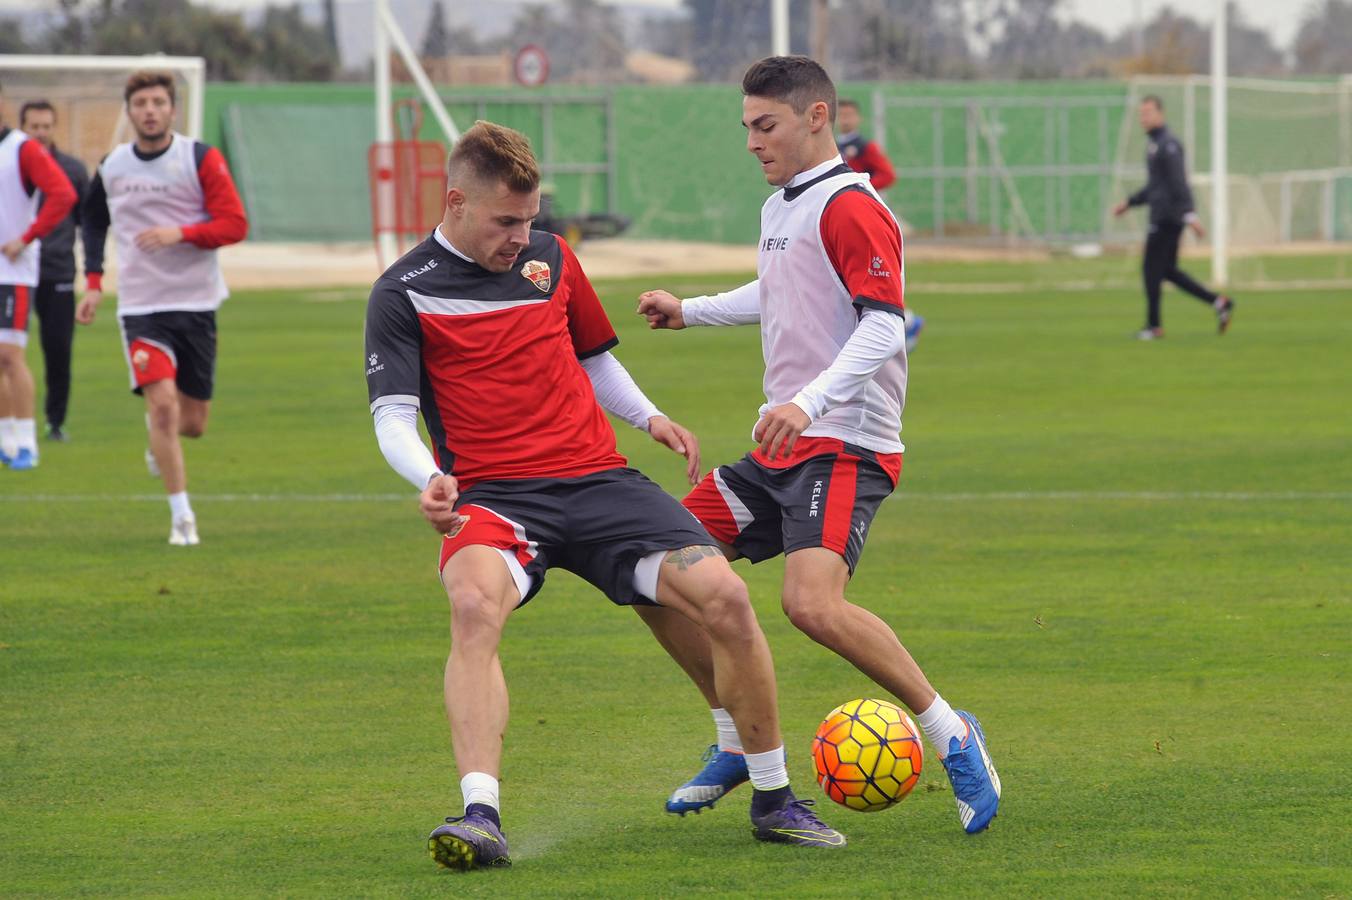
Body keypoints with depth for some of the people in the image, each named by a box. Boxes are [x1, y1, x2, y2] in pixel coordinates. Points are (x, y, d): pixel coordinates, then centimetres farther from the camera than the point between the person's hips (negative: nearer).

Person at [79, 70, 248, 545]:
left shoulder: (201, 159, -5)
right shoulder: (111, 168, 4)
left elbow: (235, 225, -9)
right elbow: (94, 220, 22)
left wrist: (181, 233, -24)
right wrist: (94, 283, 11)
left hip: (196, 304, 0)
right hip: (140, 305, 0)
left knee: (191, 423, 6)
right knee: (163, 403, -18)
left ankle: (158, 437, 44)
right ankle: (181, 517, -9)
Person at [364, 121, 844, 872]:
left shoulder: (550, 258, 15)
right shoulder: (405, 294, 2)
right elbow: (393, 415, -4)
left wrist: (649, 418, 10)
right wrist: (430, 481, -25)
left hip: (599, 480, 4)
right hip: (494, 497, -4)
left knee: (725, 595, -15)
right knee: (475, 605, -37)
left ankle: (775, 800, 3)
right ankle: (481, 819, -42)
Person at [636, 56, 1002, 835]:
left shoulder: (850, 208, -12)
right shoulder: (779, 208, 17)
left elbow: (885, 327, -22)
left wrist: (808, 400, -33)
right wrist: (690, 311, 41)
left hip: (846, 447, -10)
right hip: (781, 449, 10)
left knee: (813, 603, -30)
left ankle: (951, 734, -14)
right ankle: (741, 743, 18)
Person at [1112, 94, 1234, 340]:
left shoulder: (1168, 145, -13)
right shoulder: (1154, 144, 19)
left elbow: (1179, 183, -21)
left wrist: (1190, 216, -26)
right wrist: (1129, 203, 28)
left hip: (1167, 217, -10)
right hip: (1162, 216, 10)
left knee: (1152, 270, -4)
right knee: (1167, 270, 10)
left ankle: (1154, 325, 1)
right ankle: (1219, 302, 9)